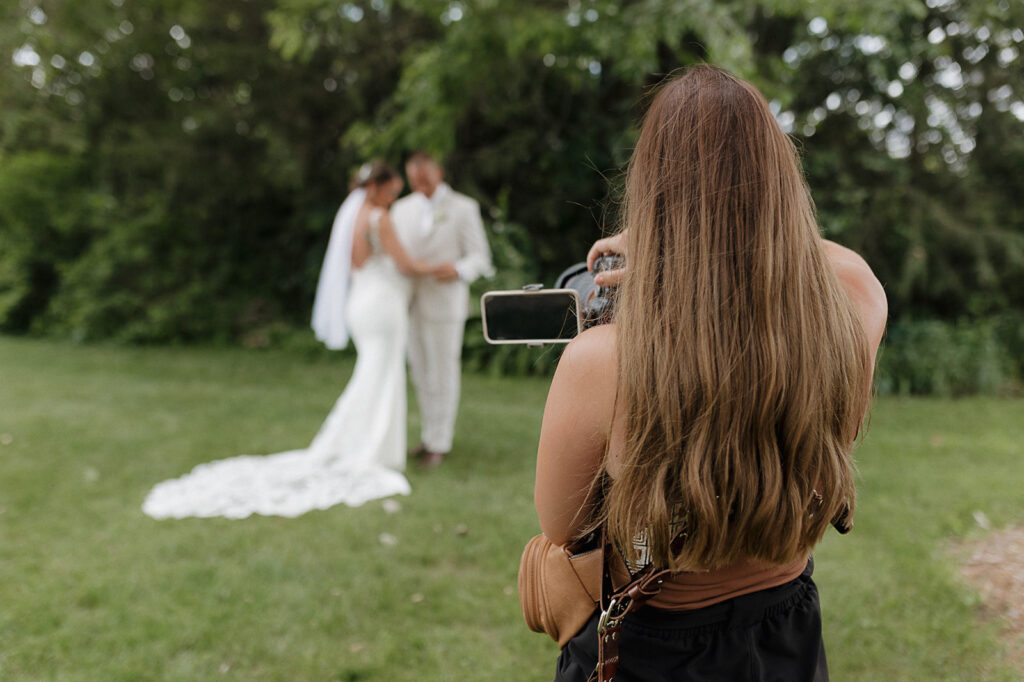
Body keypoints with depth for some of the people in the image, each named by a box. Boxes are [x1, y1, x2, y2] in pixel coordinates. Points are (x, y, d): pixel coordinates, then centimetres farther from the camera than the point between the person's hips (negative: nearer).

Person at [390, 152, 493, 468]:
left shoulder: (463, 208, -2)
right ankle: (429, 434, 26)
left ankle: (439, 443, 13)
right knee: (420, 373, 11)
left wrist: (458, 270, -25)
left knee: (443, 374, 1)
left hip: (444, 304, -5)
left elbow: (480, 258, -4)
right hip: (411, 304, 5)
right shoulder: (402, 208, 12)